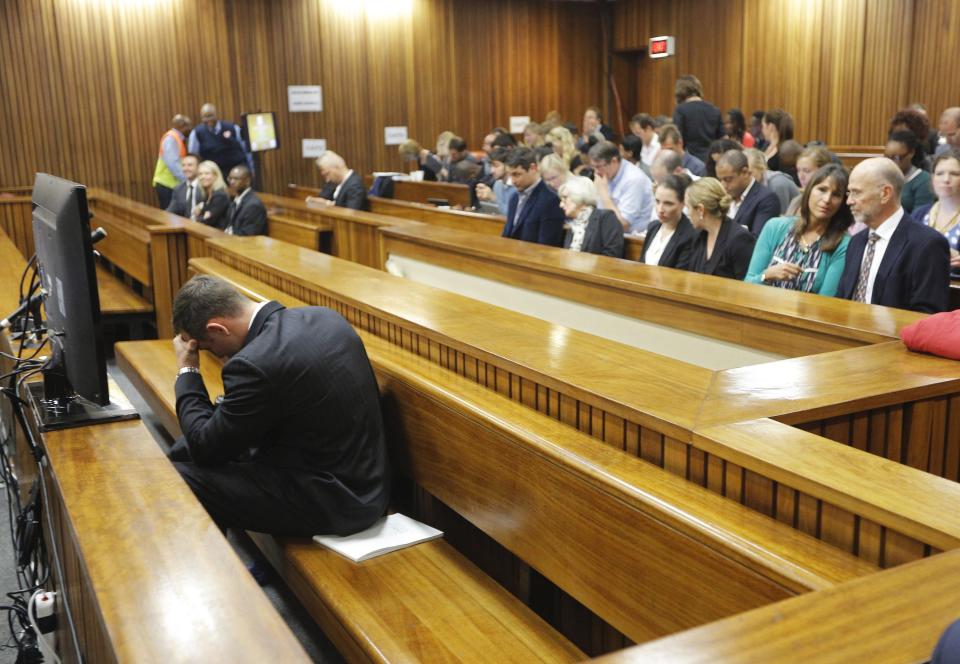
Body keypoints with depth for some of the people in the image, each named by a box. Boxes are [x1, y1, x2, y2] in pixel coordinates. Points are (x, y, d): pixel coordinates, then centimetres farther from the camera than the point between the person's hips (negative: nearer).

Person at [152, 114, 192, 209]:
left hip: (172, 184, 9)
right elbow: (172, 163, -22)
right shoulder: (171, 138, -14)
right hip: (167, 184, -9)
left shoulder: (176, 138, 14)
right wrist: (186, 179, -23)